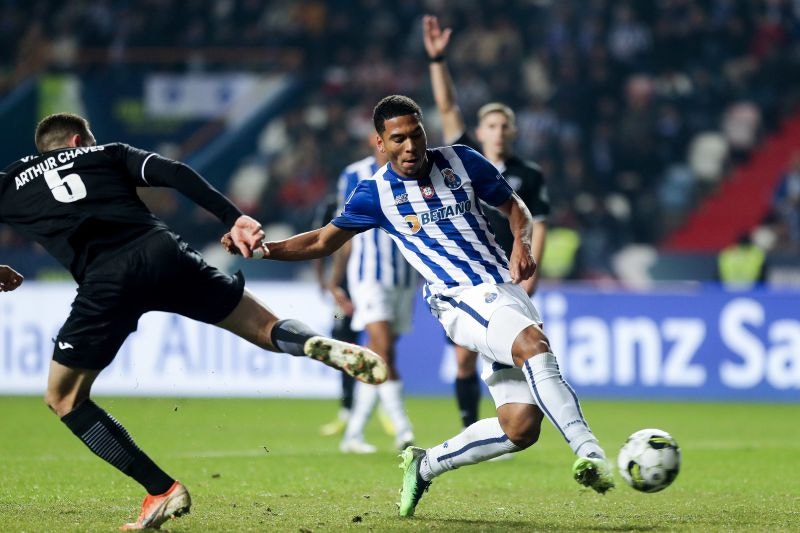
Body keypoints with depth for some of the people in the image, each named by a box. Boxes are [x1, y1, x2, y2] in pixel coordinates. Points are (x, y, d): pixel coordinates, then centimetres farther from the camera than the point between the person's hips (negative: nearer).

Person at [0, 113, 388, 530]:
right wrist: (234, 219, 6)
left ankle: (161, 490, 6)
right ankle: (323, 347, -20)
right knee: (266, 328, 15)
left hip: (106, 282, -2)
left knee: (63, 398, 16)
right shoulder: (106, 153, 26)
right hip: (161, 251, 2)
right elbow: (176, 174, 12)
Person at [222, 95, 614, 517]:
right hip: (462, 297, -4)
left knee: (520, 427, -7)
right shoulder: (377, 192, 3)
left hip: (507, 291, 4)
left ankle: (426, 466, 14)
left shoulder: (462, 162, 7)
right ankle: (591, 454, -40)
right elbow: (324, 241, 15)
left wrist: (522, 244, -2)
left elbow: (514, 207, 19)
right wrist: (263, 248, 2)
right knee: (533, 344, -36)